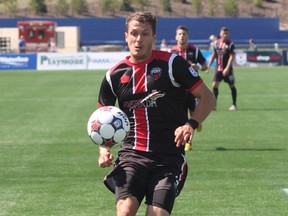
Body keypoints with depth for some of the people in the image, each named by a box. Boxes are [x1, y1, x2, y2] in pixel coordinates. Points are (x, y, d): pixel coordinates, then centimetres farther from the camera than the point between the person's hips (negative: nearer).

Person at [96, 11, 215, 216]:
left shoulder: (172, 63, -2)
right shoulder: (115, 75, 8)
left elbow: (208, 97, 1)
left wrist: (191, 124, -16)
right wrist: (103, 150, 1)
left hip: (169, 157, -1)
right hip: (131, 154, 2)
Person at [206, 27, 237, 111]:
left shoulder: (230, 43, -9)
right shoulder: (216, 42, 4)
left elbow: (231, 57, -13)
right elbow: (214, 54, 14)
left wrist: (227, 68, -22)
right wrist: (209, 65, 7)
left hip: (227, 69, -3)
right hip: (218, 68, 3)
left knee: (232, 86, 6)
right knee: (214, 85, -6)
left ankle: (234, 105, 18)